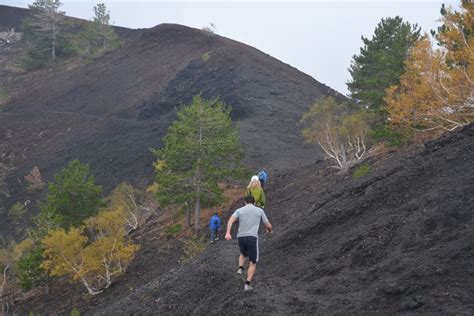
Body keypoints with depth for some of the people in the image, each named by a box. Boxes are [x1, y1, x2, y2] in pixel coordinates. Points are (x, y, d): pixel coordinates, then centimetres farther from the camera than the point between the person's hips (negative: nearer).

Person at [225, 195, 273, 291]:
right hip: (252, 238, -3)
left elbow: (231, 220, -9)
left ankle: (240, 269, 8)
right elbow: (268, 226, 15)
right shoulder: (259, 210, 11)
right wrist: (270, 230, 41)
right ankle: (247, 285, -5)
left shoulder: (239, 210, 12)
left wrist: (228, 233, -21)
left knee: (243, 254, 35)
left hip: (241, 238, 3)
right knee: (253, 263, 8)